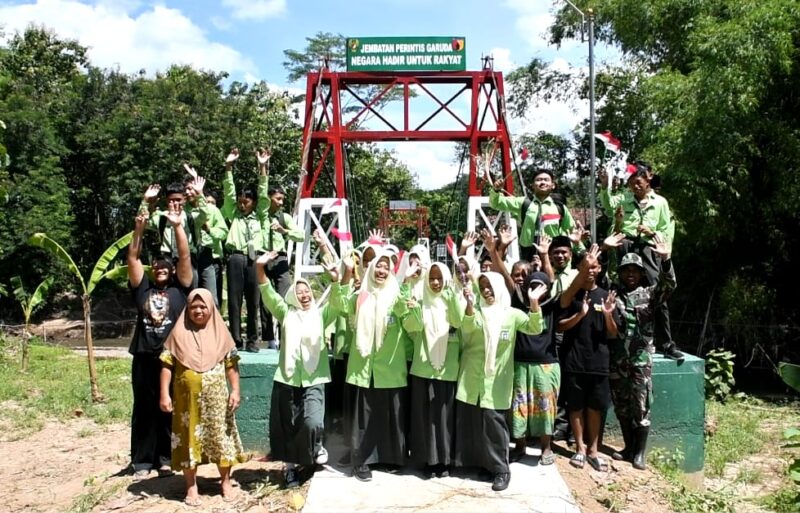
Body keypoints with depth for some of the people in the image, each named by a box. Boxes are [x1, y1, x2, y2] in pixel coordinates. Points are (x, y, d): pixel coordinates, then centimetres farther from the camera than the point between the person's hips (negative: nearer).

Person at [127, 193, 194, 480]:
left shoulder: (180, 287, 4)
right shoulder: (142, 287, 9)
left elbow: (184, 256, -4)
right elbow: (133, 258, 3)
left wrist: (177, 226, -12)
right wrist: (140, 228, -7)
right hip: (144, 357, 2)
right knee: (143, 410, 8)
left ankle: (166, 459, 20)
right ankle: (142, 462, 18)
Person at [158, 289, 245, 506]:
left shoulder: (220, 332, 2)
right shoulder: (179, 333, 0)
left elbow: (231, 364, 2)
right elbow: (167, 365, -2)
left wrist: (235, 390, -4)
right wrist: (164, 394, -8)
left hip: (216, 398, 0)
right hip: (188, 399, 0)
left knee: (221, 437, 7)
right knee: (189, 439, 7)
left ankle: (226, 482, 24)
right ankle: (191, 487, 21)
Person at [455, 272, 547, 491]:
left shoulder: (512, 314, 2)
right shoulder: (476, 311, 5)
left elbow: (534, 328, -13)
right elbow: (468, 328, -16)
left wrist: (534, 303, -29)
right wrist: (470, 303, -33)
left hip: (496, 381, -2)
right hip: (471, 379, 2)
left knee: (493, 423, -3)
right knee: (469, 422, 9)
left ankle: (500, 469, 11)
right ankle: (473, 462, 25)